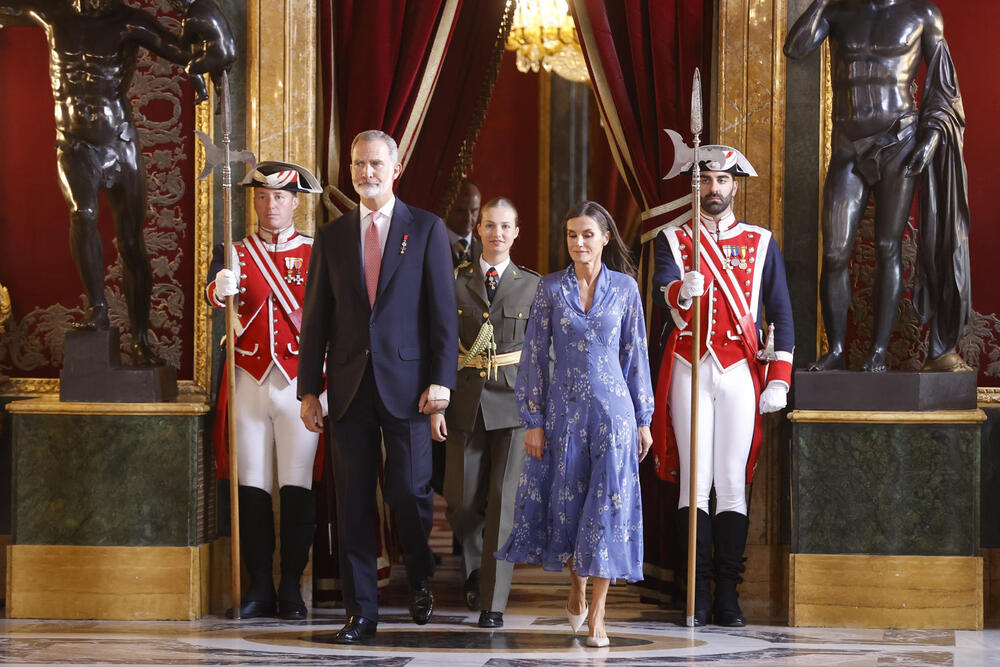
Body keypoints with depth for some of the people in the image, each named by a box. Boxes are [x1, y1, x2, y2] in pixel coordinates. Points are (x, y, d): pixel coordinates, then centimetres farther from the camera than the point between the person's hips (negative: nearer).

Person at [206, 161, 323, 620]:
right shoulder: (234, 253, 8)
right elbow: (215, 292, -13)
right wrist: (220, 290, -37)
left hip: (300, 384, -1)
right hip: (248, 385, 1)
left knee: (297, 485, -3)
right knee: (252, 486, 2)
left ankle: (291, 588, 4)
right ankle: (260, 587, 9)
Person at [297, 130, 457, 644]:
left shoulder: (426, 229, 4)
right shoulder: (332, 236, 10)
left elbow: (443, 310, -1)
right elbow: (315, 318, 10)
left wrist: (441, 380, -10)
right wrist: (308, 389, 4)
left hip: (406, 383, -2)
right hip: (350, 386, 2)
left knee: (409, 491, -5)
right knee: (353, 502, 3)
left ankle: (420, 579, 24)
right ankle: (361, 611, 11)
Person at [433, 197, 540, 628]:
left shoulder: (532, 285, 5)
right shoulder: (456, 283, 5)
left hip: (514, 402, -1)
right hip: (467, 400, 1)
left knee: (503, 498, -5)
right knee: (461, 501, 2)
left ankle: (493, 601, 1)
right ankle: (476, 565, 33)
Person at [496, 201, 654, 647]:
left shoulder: (625, 287, 2)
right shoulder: (551, 288, 1)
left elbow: (636, 355, 6)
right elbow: (534, 356, 2)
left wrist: (643, 420, 6)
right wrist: (532, 421, -3)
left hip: (612, 407, -1)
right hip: (563, 407, 1)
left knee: (608, 503, -6)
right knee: (566, 500, 7)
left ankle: (597, 614, -2)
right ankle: (577, 583, 34)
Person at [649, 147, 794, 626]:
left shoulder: (760, 243, 11)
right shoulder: (672, 240, 8)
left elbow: (781, 312, 9)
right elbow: (661, 290, -11)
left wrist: (779, 379, 0)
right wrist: (683, 291, -35)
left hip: (739, 372, 1)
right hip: (689, 372, -1)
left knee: (732, 483, -1)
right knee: (694, 481, -3)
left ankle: (728, 595, 2)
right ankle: (699, 594, 0)